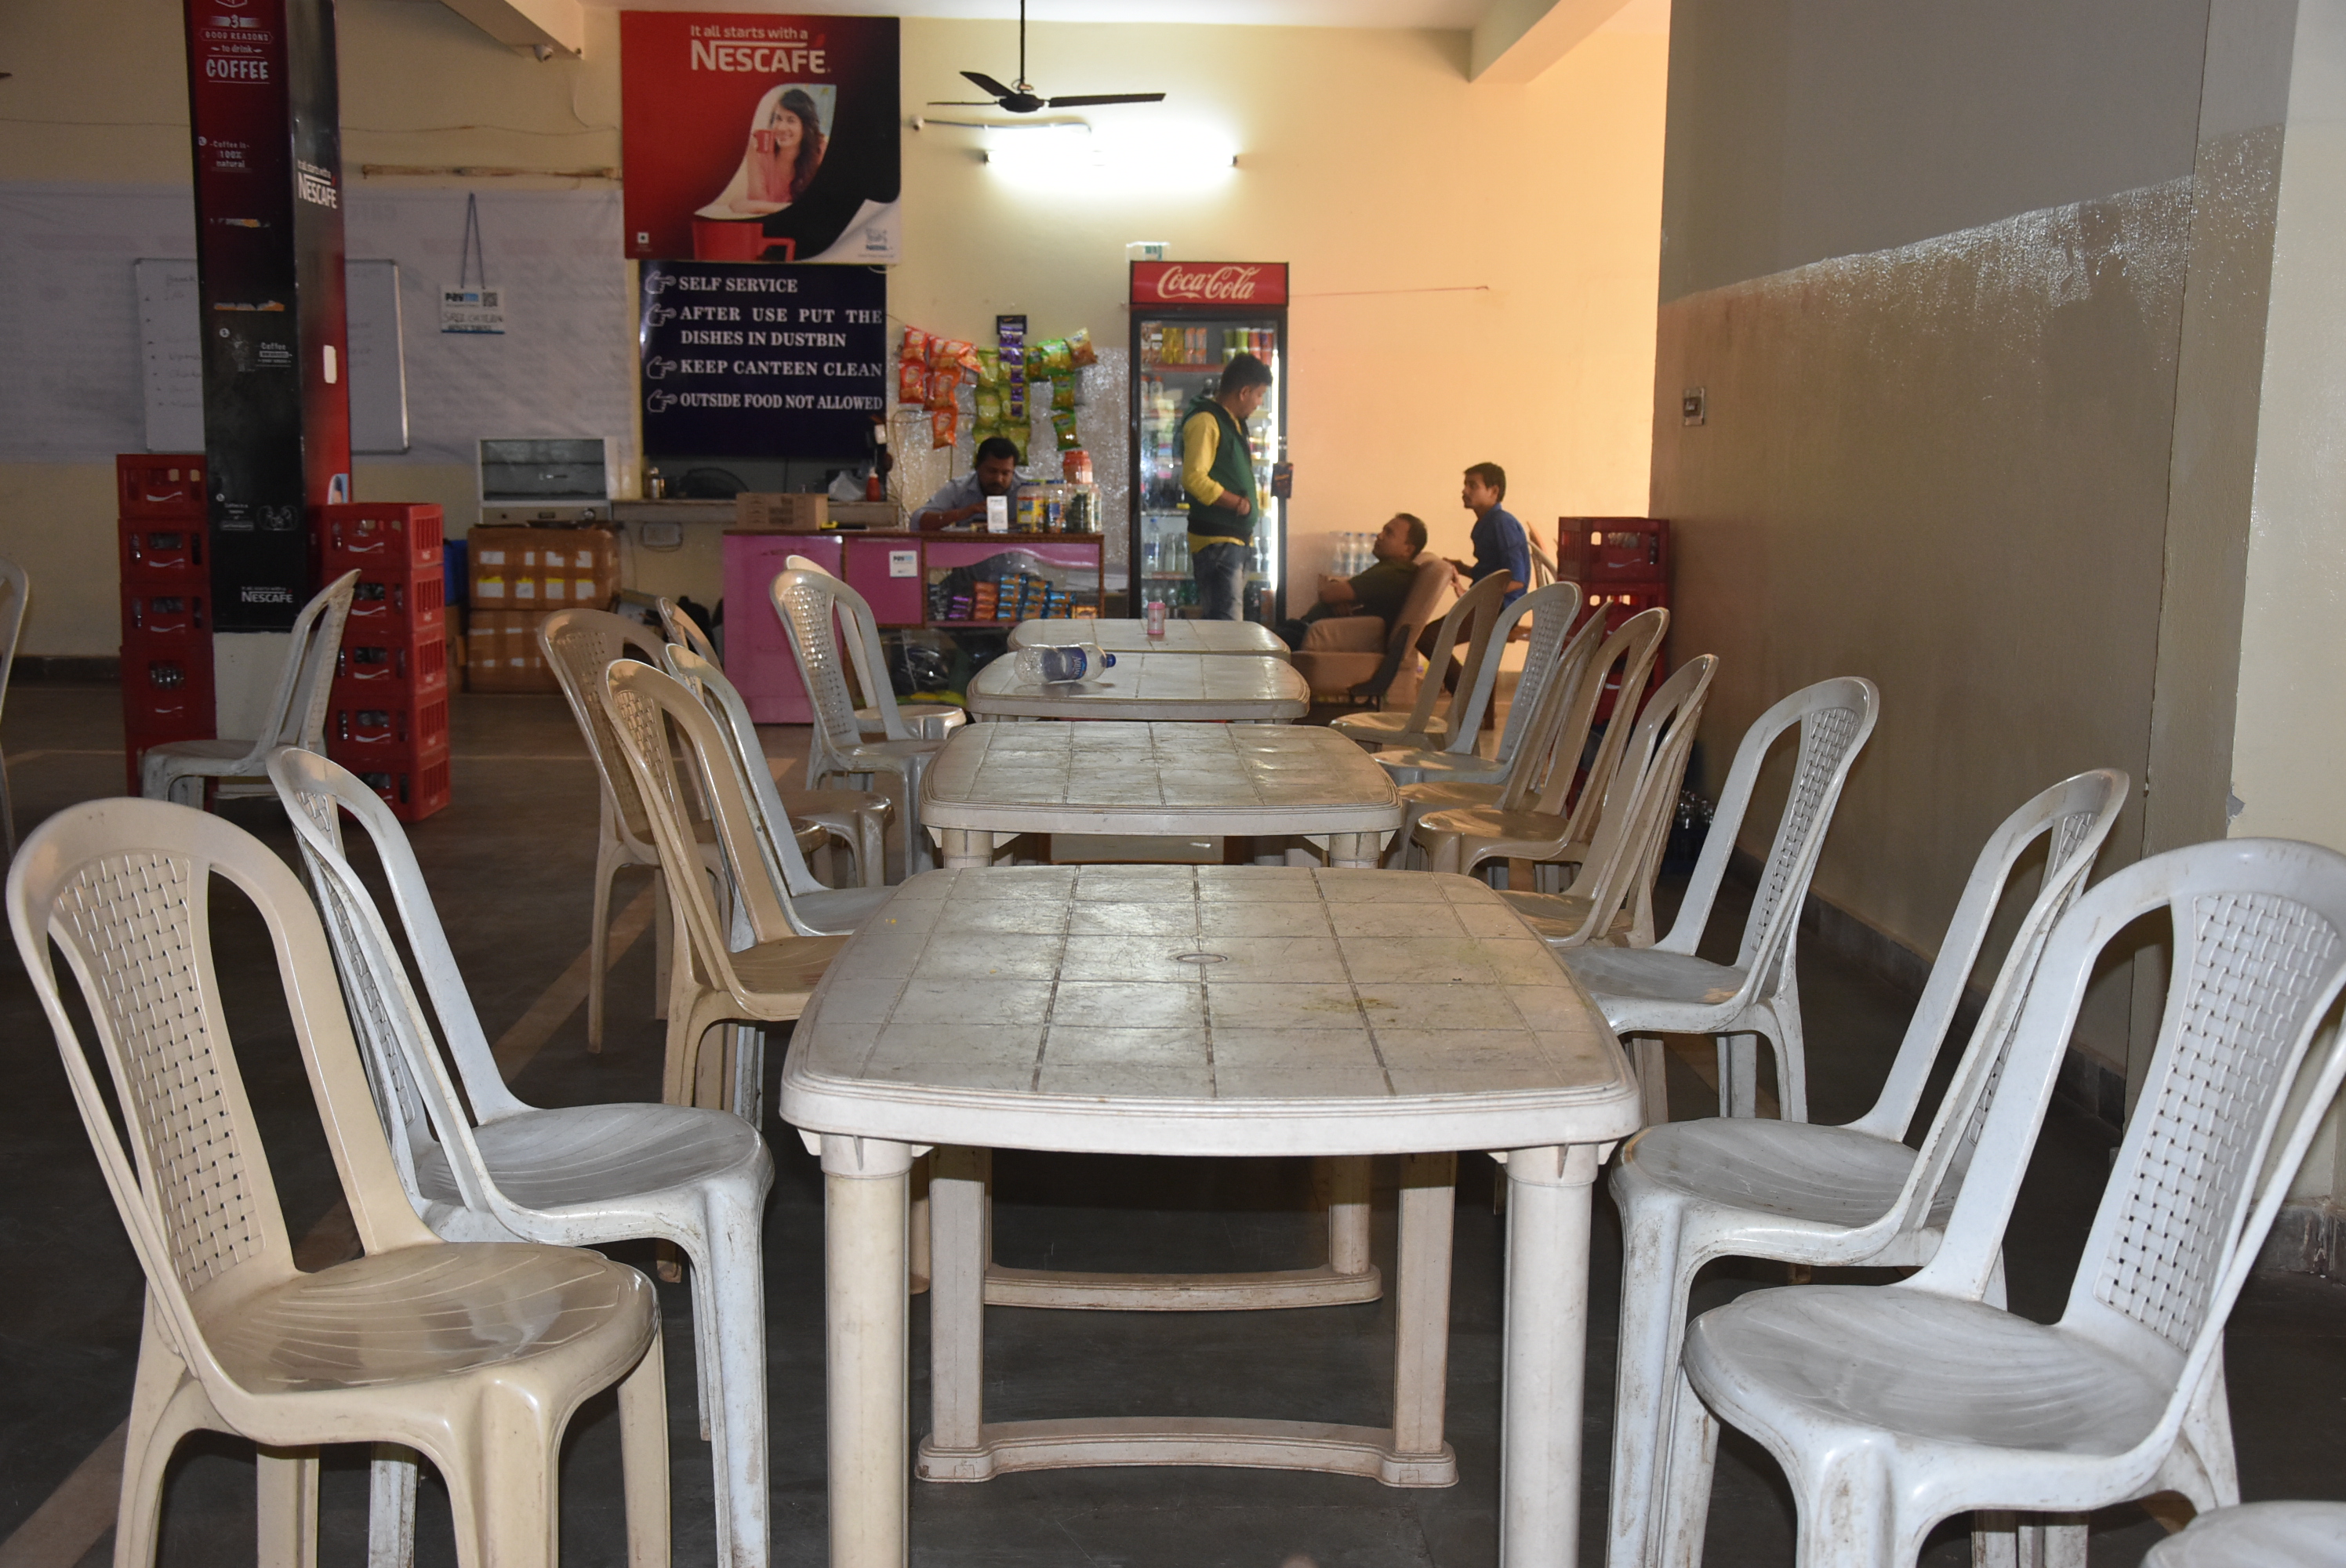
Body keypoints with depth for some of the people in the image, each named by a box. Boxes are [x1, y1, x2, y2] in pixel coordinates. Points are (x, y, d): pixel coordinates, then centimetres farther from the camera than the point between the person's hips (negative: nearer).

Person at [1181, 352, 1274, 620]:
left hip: (1237, 537, 10)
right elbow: (1194, 478, -24)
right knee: (1225, 624, -14)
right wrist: (1237, 502, -19)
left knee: (1213, 621, 13)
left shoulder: (1234, 422, 18)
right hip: (1216, 539, -10)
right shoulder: (1204, 421, -14)